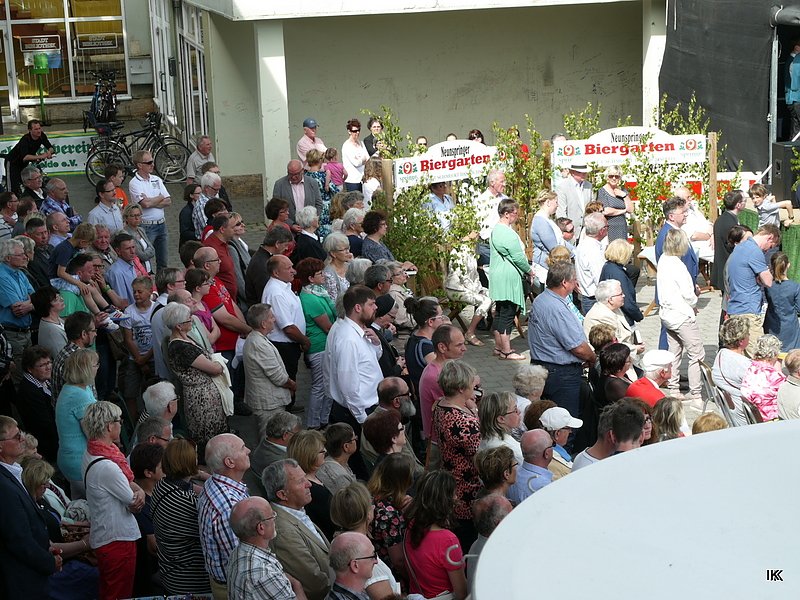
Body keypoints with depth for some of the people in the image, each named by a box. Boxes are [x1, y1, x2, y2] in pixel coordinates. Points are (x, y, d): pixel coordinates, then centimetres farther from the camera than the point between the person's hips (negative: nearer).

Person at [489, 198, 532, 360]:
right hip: (508, 279, -10)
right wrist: (529, 271, -1)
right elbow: (518, 257, -18)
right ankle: (506, 351, -4)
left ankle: (498, 347, 22)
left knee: (499, 313, 15)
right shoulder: (508, 233, -18)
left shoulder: (495, 230, 14)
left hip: (498, 277, 10)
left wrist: (525, 270, 19)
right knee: (507, 314, -6)